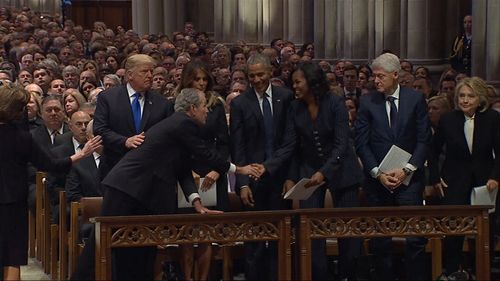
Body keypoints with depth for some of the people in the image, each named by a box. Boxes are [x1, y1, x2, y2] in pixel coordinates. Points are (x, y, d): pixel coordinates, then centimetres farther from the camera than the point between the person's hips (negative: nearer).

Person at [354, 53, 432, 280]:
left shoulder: (415, 99, 3)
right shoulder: (367, 102, 4)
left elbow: (424, 139, 1)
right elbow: (361, 143, 2)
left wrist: (407, 170, -8)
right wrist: (378, 173, -7)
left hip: (409, 178, -1)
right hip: (377, 180, 1)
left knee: (415, 238, -6)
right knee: (379, 241, 2)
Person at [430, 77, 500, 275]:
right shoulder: (448, 120, -1)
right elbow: (434, 151, 10)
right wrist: (435, 178, 3)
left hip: (484, 183, 0)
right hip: (455, 183, 0)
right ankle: (452, 272, 6)